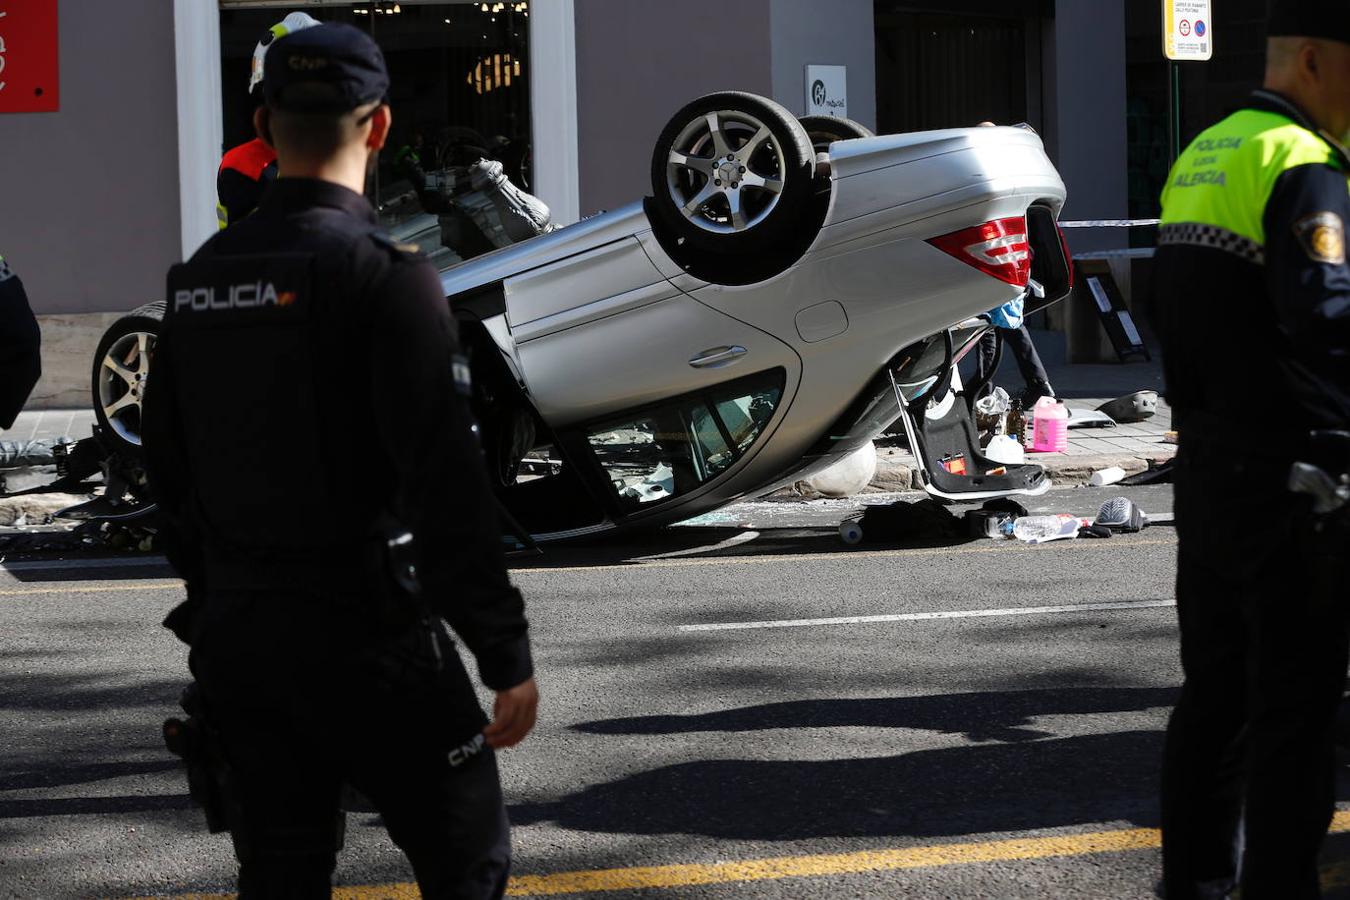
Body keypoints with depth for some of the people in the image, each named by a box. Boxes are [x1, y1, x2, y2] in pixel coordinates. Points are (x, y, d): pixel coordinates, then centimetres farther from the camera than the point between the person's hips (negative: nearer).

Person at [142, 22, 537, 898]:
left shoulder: (200, 278, 7)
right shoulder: (385, 273, -15)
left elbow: (168, 466, 14)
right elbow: (446, 483, -19)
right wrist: (507, 654, -15)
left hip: (232, 630, 7)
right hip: (362, 630, -7)